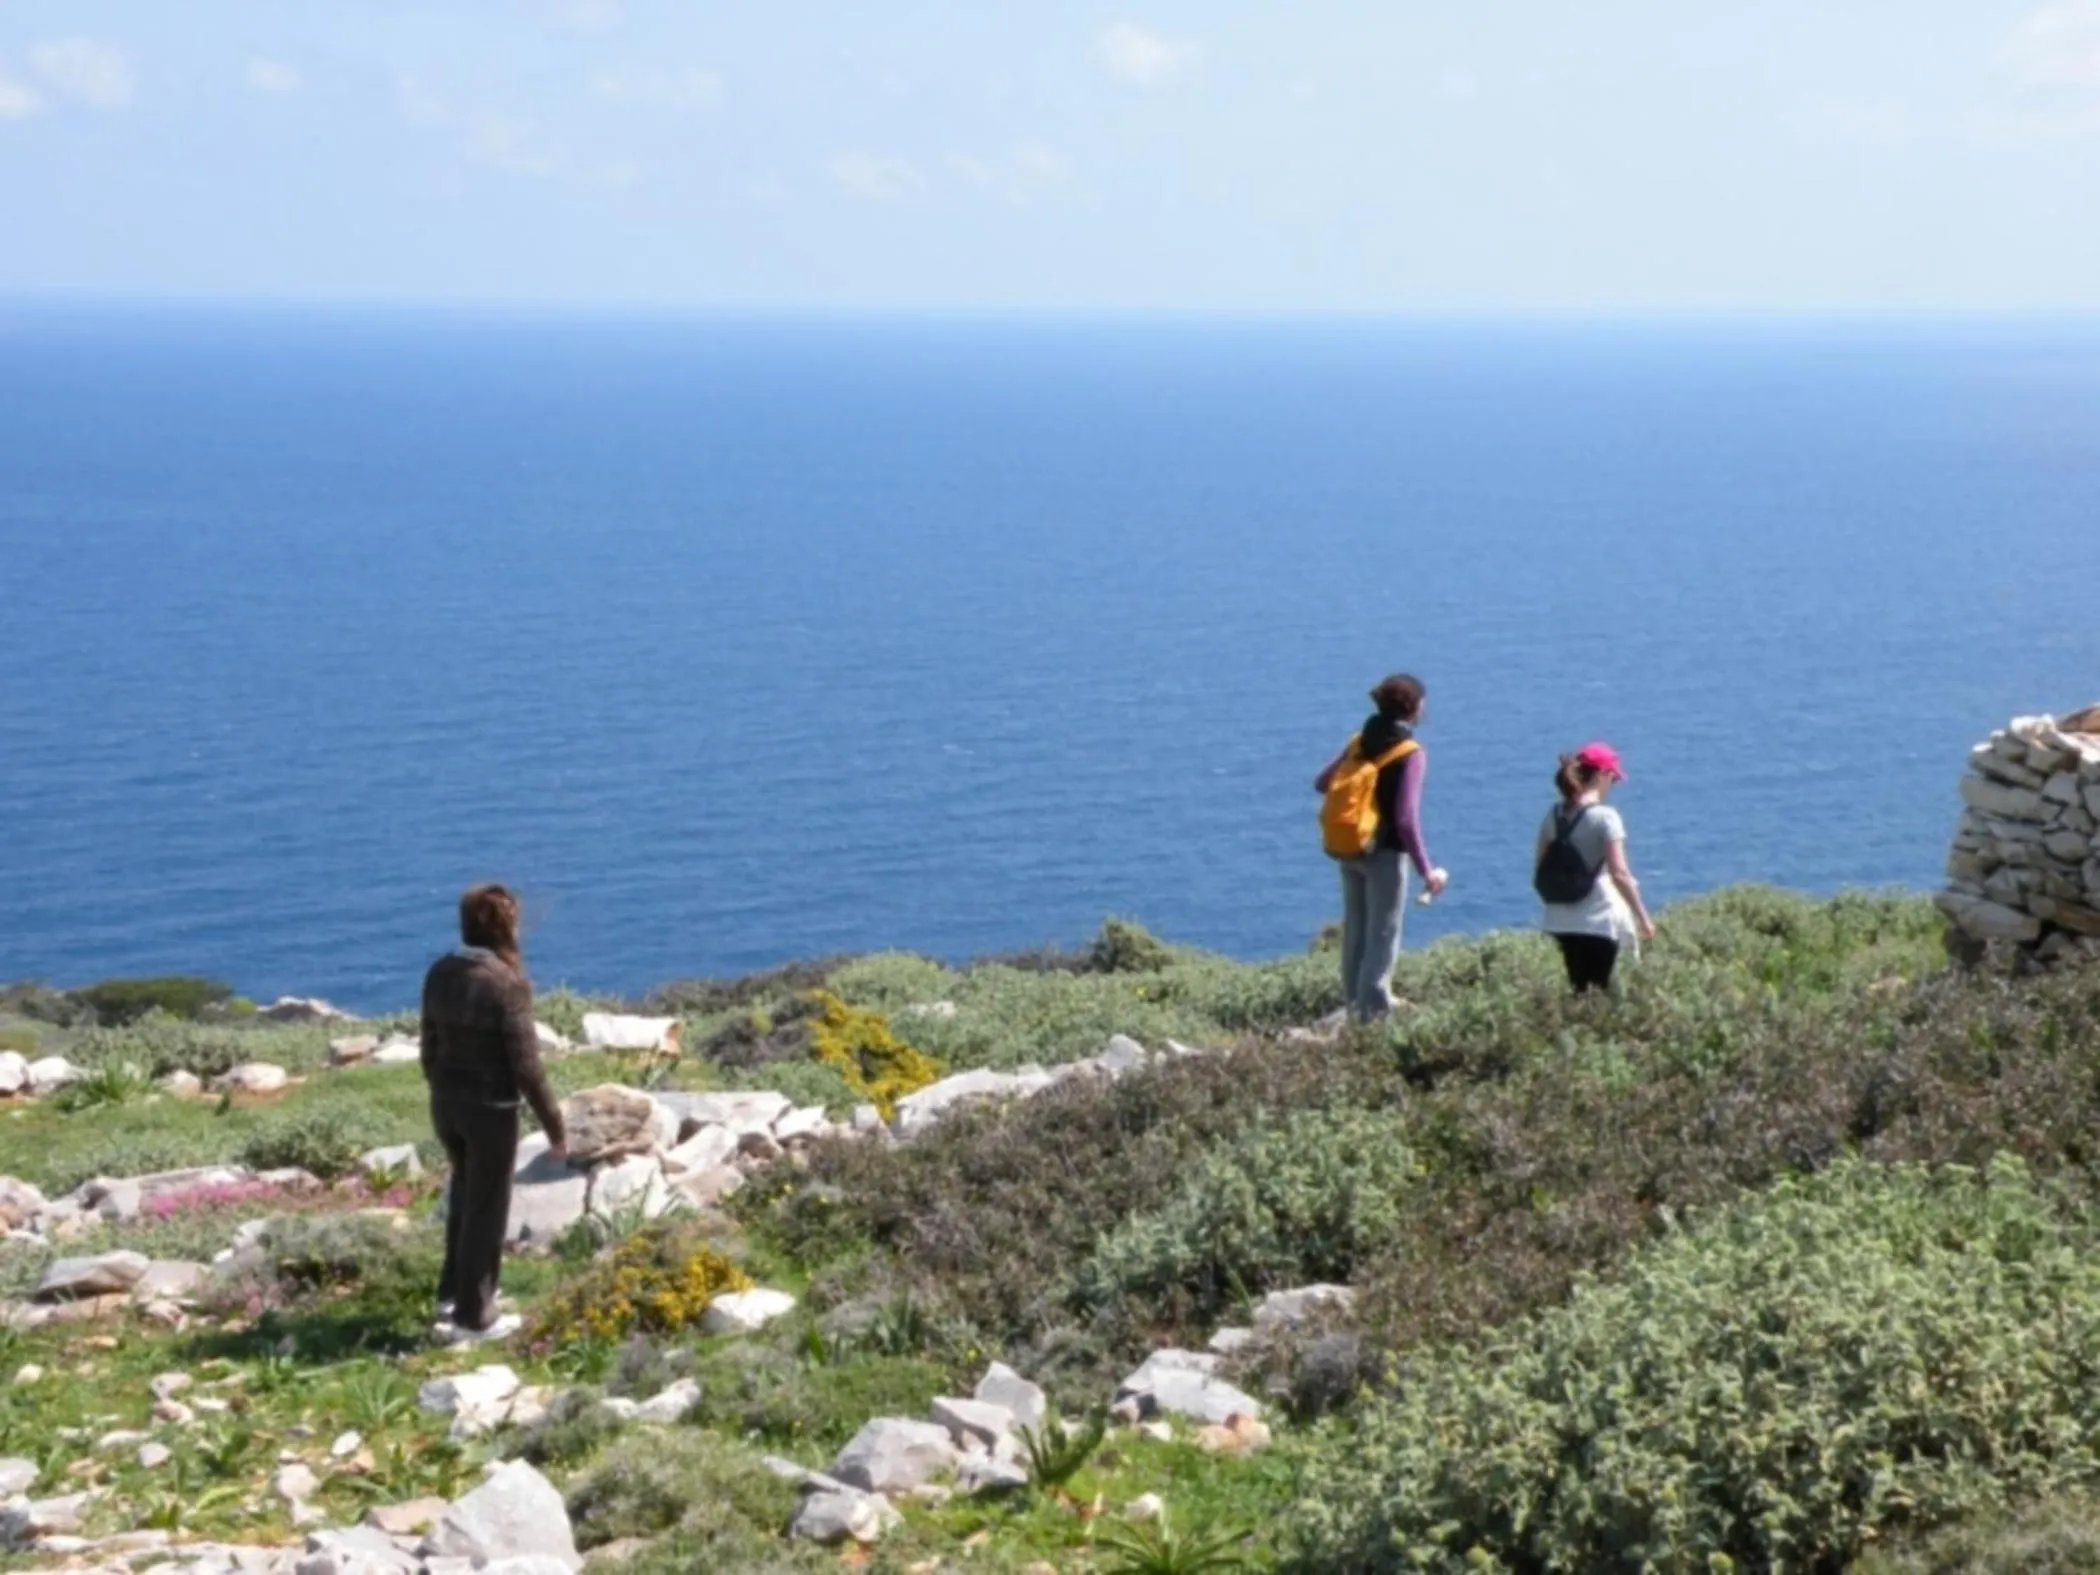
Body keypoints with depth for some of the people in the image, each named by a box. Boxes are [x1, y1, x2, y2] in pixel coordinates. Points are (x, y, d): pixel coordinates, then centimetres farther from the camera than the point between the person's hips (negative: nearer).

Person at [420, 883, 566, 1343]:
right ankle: (472, 1315, 16)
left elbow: (430, 1047, 9)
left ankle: (453, 1293, 36)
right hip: (490, 1108, -7)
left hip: (446, 1102, 7)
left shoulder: (440, 973, 0)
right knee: (486, 1208, 8)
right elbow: (525, 1064, -19)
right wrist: (554, 1124, -12)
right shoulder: (506, 983, -20)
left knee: (465, 1193, 27)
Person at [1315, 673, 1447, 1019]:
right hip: (1385, 852, -6)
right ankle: (1373, 1009, -3)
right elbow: (1406, 818, -20)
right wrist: (1425, 870, -16)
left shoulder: (1359, 742, 3)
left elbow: (1321, 783, 9)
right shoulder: (1411, 754, -15)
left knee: (1354, 928, 16)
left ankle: (1353, 1001, 25)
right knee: (1383, 933, -1)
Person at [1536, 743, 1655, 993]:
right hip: (1600, 919, -6)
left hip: (1562, 919, 6)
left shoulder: (1555, 815, 5)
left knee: (1579, 989, 15)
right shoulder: (1605, 816, -13)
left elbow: (1540, 869, 8)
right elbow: (1619, 873, -18)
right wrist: (1643, 917, -13)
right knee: (1599, 991, 1)